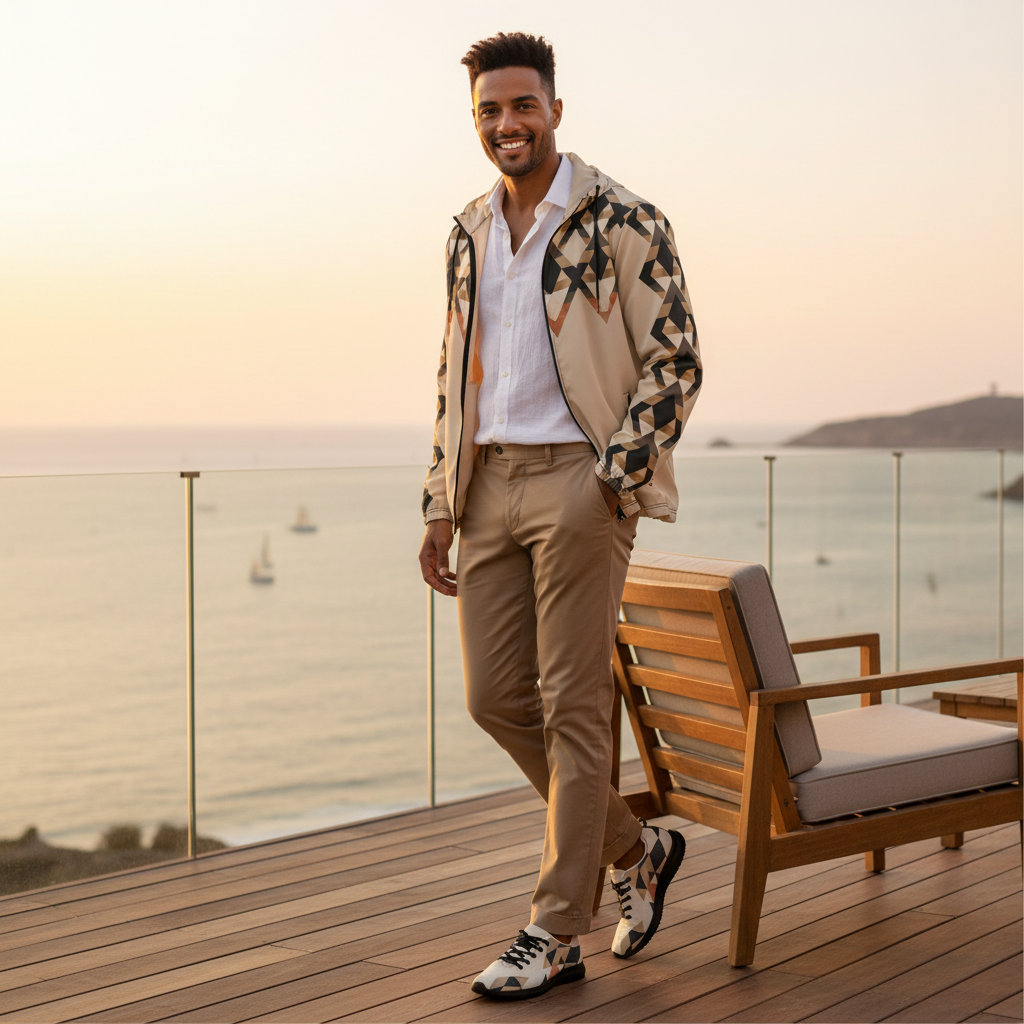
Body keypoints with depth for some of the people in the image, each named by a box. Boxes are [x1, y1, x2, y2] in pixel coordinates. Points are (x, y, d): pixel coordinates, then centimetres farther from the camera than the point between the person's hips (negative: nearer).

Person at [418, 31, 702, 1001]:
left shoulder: (622, 220, -5)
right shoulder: (469, 234, 15)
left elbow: (674, 362, -7)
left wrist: (608, 480, -15)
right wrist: (441, 507, 12)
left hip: (580, 478, -7)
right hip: (491, 484, 7)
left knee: (571, 704, -4)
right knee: (494, 696, 5)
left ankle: (554, 935, 5)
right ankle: (636, 849, 25)